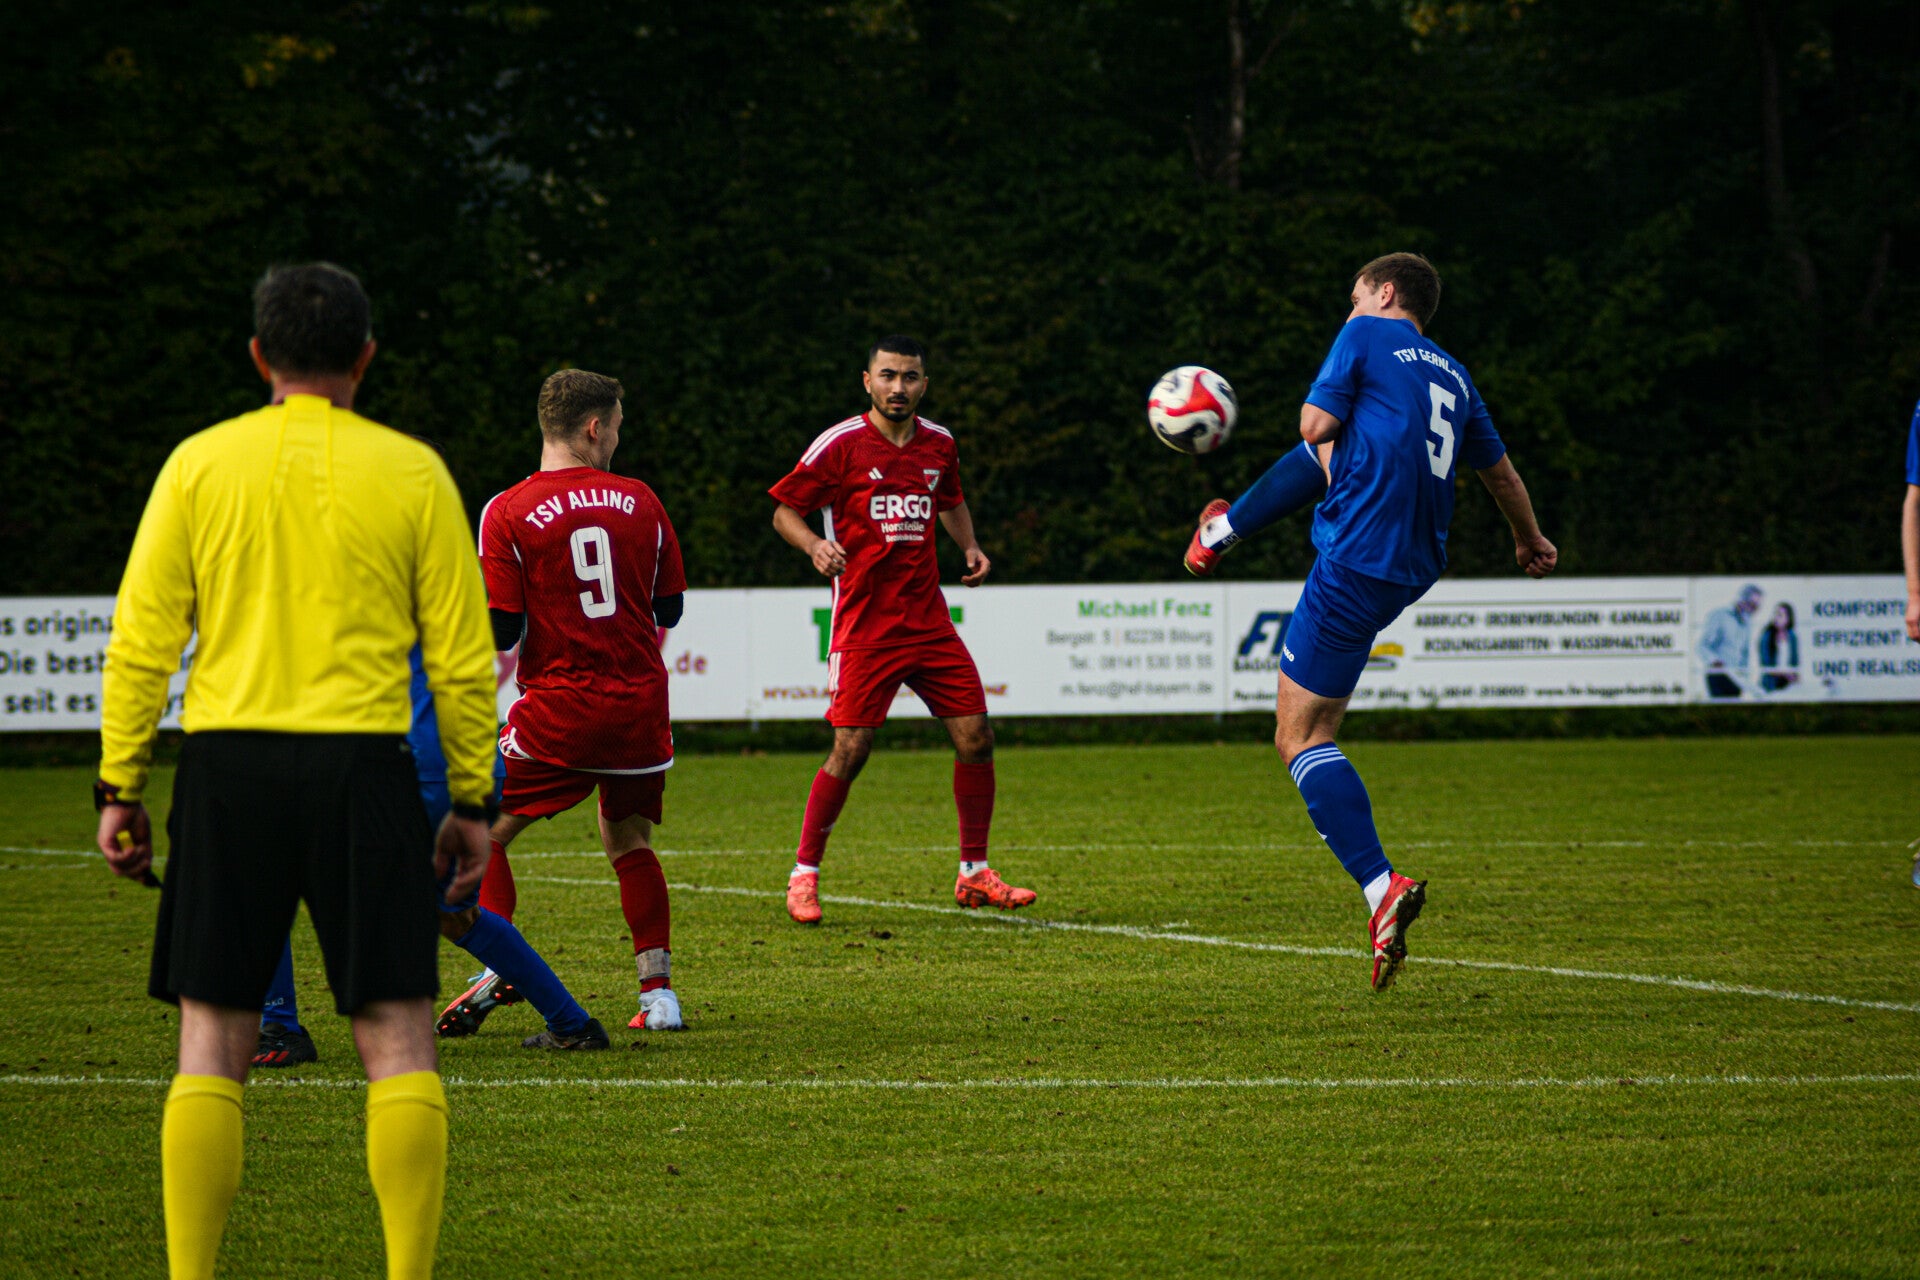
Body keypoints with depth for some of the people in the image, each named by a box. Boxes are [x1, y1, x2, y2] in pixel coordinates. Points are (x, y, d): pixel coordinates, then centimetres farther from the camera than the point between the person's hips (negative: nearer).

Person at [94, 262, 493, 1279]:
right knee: (396, 1034, 3)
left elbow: (139, 642, 2)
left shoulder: (200, 464, 5)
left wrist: (119, 787, 6)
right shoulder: (412, 472, 4)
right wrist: (470, 801, 10)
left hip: (227, 765, 1)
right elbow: (461, 656, 3)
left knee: (212, 1040, 6)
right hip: (364, 767, -1)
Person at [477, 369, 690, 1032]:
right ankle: (658, 992, 12)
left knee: (484, 834, 8)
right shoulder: (639, 501, 4)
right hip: (642, 703, 4)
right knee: (629, 842, 17)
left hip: (560, 706, -4)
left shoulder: (508, 513, -7)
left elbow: (499, 630, -9)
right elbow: (669, 608, 12)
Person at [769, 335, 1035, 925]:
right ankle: (804, 875, 5)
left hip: (929, 621, 5)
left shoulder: (939, 444, 9)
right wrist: (814, 544, -21)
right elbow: (785, 510, -1)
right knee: (850, 750, -10)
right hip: (865, 626, -5)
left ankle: (974, 874, 13)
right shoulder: (841, 444, -7)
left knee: (975, 737, 0)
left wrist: (970, 546, 10)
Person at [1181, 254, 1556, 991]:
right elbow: (1498, 471, 28)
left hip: (1358, 562, -7)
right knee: (1312, 459, 30)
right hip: (1416, 565, 7)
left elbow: (1316, 425, -5)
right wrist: (1531, 542, 46)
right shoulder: (1454, 376, 18)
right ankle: (1224, 531, 53)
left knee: (1300, 737, -6)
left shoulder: (1366, 335, -1)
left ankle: (1381, 887, -20)